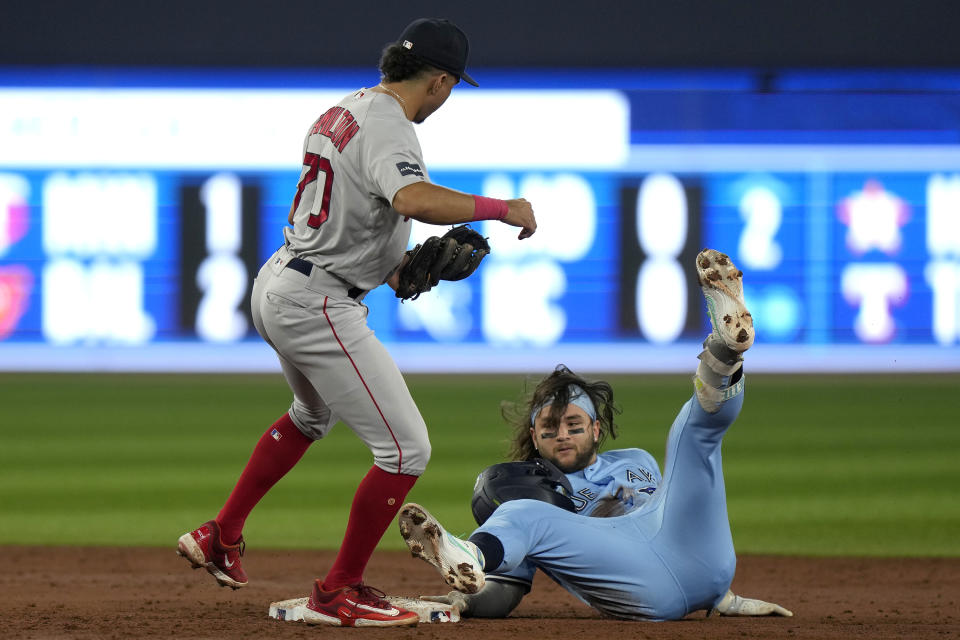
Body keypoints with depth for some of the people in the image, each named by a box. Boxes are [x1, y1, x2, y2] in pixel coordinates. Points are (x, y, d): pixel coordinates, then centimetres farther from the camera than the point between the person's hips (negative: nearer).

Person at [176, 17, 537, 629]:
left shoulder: (341, 112, 12)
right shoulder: (387, 128, -18)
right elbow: (415, 199, -38)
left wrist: (389, 266, 15)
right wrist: (501, 209, -28)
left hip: (276, 285, 10)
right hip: (318, 305, -10)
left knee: (313, 415, 36)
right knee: (406, 447, -8)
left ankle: (221, 536, 40)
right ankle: (338, 593, -2)